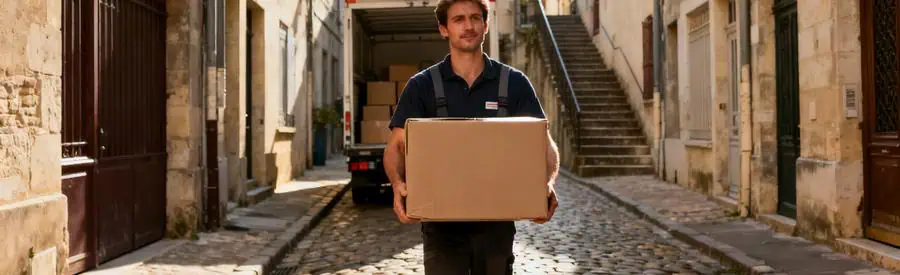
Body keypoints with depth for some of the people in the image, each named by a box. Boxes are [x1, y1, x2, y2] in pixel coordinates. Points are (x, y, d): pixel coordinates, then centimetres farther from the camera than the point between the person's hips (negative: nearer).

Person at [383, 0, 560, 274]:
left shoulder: (514, 83, 2)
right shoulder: (422, 86, 0)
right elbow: (397, 146, -5)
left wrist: (547, 184, -22)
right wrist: (398, 184, -27)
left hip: (497, 221, 2)